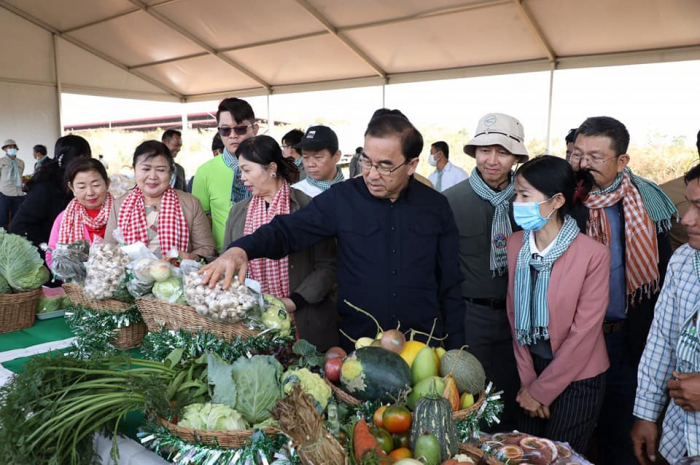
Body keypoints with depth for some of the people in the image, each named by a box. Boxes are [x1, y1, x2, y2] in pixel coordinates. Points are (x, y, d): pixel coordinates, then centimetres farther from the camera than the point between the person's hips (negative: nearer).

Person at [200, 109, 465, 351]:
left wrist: (454, 349, 4)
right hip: (356, 343, -1)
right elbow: (288, 230, -7)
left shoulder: (436, 207, 0)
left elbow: (449, 285, 5)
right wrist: (241, 249, -26)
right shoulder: (342, 199, -5)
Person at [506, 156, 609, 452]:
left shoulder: (593, 254, -19)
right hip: (533, 369, 4)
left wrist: (542, 390, -11)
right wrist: (527, 379, -3)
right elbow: (514, 313, 0)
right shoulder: (516, 244, -4)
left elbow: (584, 332, -16)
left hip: (576, 380, -4)